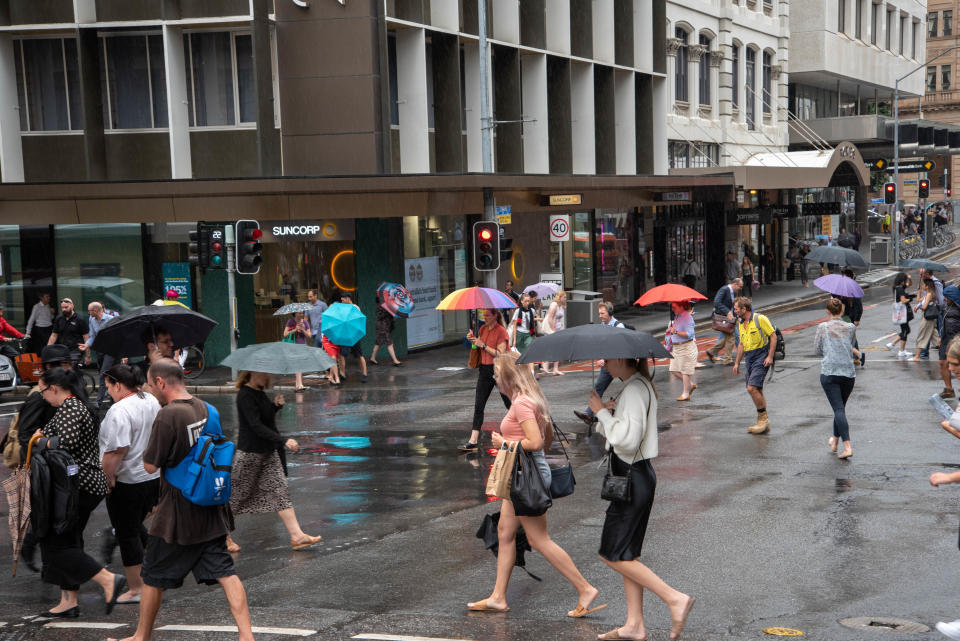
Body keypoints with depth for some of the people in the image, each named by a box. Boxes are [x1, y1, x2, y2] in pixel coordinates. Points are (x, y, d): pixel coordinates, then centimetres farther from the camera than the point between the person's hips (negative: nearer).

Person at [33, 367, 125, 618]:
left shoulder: (69, 408, -14)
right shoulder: (77, 405, 18)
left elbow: (68, 442, -28)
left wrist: (42, 441, -10)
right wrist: (45, 436, 12)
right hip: (88, 484, 11)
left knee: (54, 542, -7)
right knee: (67, 542, 14)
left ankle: (108, 580, -11)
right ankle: (69, 602, 17)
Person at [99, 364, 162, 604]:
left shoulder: (119, 410, -21)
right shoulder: (152, 401, 7)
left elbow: (117, 449, -27)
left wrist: (107, 476, -18)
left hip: (127, 482, -8)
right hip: (154, 477, 9)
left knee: (127, 534, 2)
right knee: (136, 526, 24)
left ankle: (136, 589, 8)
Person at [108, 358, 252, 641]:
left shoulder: (167, 416, -19)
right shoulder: (205, 408, 3)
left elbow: (150, 465, -15)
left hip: (177, 515, -6)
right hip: (211, 511, 6)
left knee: (153, 577, 12)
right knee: (224, 572, 6)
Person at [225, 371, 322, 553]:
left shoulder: (259, 392, 8)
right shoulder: (245, 396, -19)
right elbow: (256, 426, -27)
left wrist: (276, 405, -1)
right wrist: (284, 441, -31)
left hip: (269, 452, 9)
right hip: (250, 454, -9)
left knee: (281, 491, 3)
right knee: (238, 495, 4)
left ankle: (297, 536, 2)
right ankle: (223, 536, 20)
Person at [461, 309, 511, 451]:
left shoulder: (501, 332, -11)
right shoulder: (483, 329, 10)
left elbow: (500, 354, -19)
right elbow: (478, 348, 18)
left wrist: (483, 345, -20)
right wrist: (472, 340, 0)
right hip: (485, 370, 6)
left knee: (509, 403, 6)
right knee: (478, 405, -1)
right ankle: (473, 440, -4)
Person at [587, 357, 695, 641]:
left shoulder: (635, 391, -18)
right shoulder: (638, 386, 14)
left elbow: (626, 439, -27)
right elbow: (609, 433, 16)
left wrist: (603, 412, -16)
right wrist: (607, 412, -4)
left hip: (633, 479, -10)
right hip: (632, 477, 10)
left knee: (614, 554, -5)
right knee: (626, 553, 13)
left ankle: (674, 598, -5)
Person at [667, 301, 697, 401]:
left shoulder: (687, 317, -16)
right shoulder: (676, 316, 11)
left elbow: (689, 334, -24)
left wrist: (676, 332, -27)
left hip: (686, 347, -9)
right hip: (676, 347, 9)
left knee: (685, 370, -2)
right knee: (674, 370, 8)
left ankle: (686, 394, 6)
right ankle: (691, 385, 24)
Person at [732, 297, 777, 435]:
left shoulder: (760, 319, -9)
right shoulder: (740, 324, 14)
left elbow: (773, 336, -9)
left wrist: (770, 356, -15)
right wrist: (737, 363, 21)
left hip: (761, 358, -8)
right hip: (749, 359, 8)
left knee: (752, 388, -18)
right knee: (757, 391, 8)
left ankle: (763, 418, -8)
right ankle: (764, 423, 14)